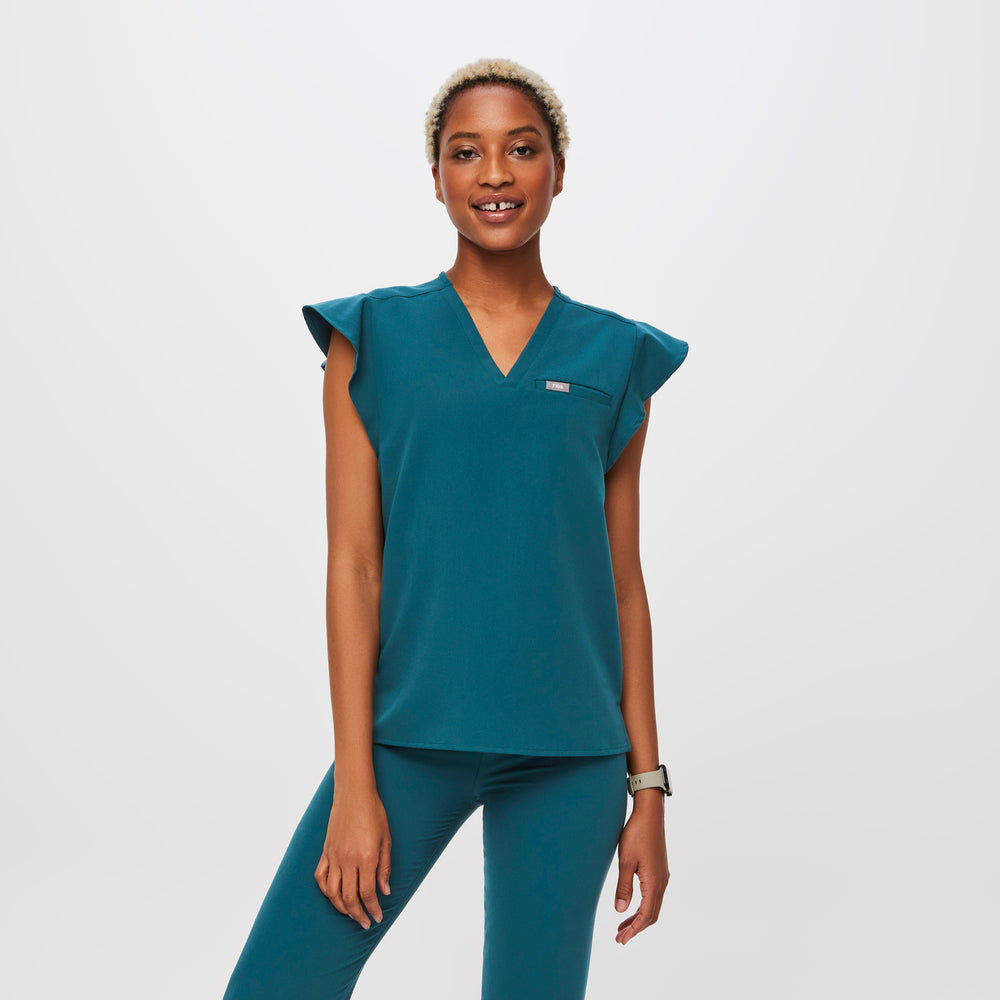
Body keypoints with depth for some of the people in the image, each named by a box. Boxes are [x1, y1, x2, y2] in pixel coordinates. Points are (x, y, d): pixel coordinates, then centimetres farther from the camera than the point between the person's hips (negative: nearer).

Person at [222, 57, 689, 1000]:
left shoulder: (614, 358, 7)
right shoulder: (374, 338, 2)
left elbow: (622, 581, 8)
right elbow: (353, 566, -2)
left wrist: (647, 783, 6)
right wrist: (354, 785, -6)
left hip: (571, 753, 2)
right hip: (410, 732, -1)